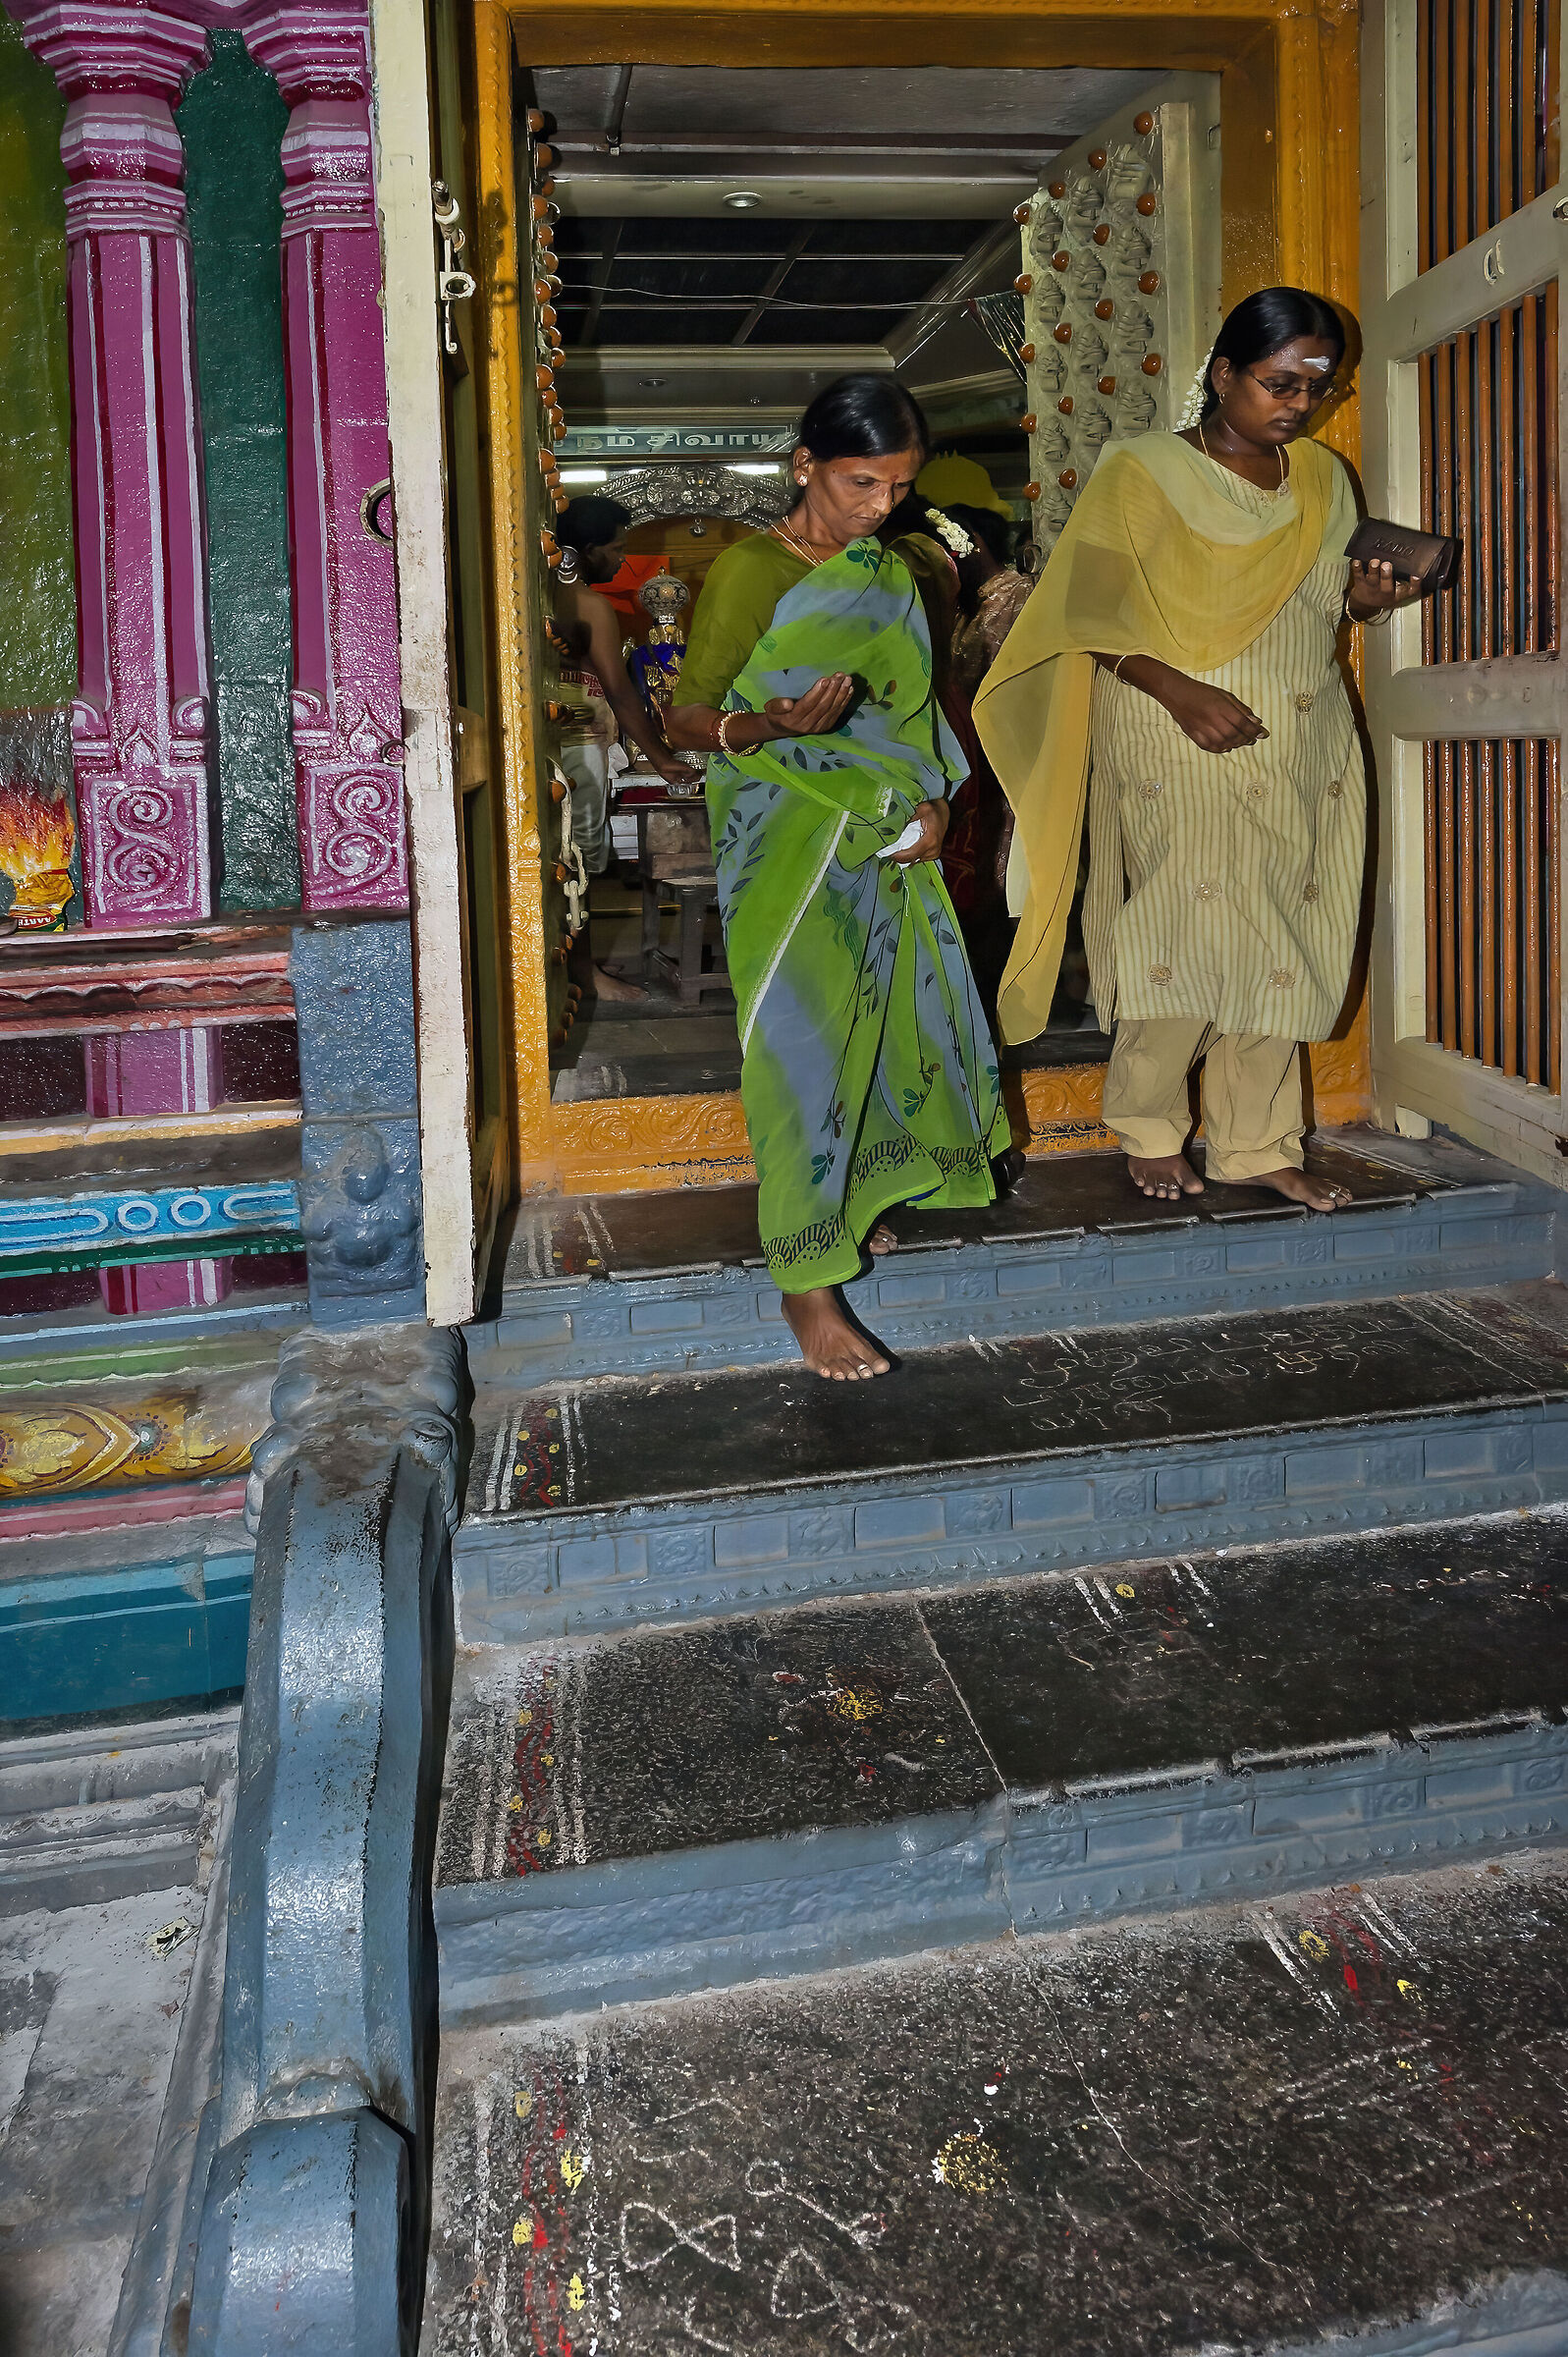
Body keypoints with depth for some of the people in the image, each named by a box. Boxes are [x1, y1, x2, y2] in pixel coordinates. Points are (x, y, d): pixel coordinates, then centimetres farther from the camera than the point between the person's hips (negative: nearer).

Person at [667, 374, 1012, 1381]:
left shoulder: (895, 570, 11)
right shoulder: (750, 571, -9)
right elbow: (688, 717, -10)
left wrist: (931, 803, 0)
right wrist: (768, 724, -31)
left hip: (887, 842, 7)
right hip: (790, 842, -7)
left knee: (878, 1021, 12)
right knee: (804, 1041, -8)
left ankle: (847, 1204, 33)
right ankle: (808, 1281, -3)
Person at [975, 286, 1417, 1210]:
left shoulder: (1323, 479, 15)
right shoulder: (1142, 473, -2)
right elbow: (1091, 611, -8)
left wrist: (1367, 597, -2)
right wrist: (1180, 692, -21)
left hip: (1304, 757, 5)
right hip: (1178, 754, -5)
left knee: (1282, 944, 4)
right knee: (1184, 937, -8)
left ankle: (1258, 1143, 15)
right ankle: (1150, 1131, 13)